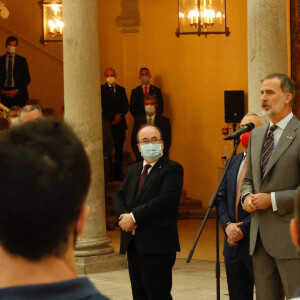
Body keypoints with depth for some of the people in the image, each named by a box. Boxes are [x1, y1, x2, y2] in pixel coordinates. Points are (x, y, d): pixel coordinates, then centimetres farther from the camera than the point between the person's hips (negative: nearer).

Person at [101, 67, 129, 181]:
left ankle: (118, 174, 5)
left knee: (119, 149, 2)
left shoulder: (121, 89, 16)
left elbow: (126, 106, 11)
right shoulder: (101, 90, 2)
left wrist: (119, 116, -6)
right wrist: (115, 115, -13)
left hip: (120, 123, 4)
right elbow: (103, 106, -6)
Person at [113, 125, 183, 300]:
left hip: (157, 246, -7)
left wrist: (134, 217, -16)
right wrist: (124, 216, -10)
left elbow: (165, 200, -17)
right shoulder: (133, 170, 20)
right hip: (133, 244, 7)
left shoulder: (172, 169, -5)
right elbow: (119, 196, 12)